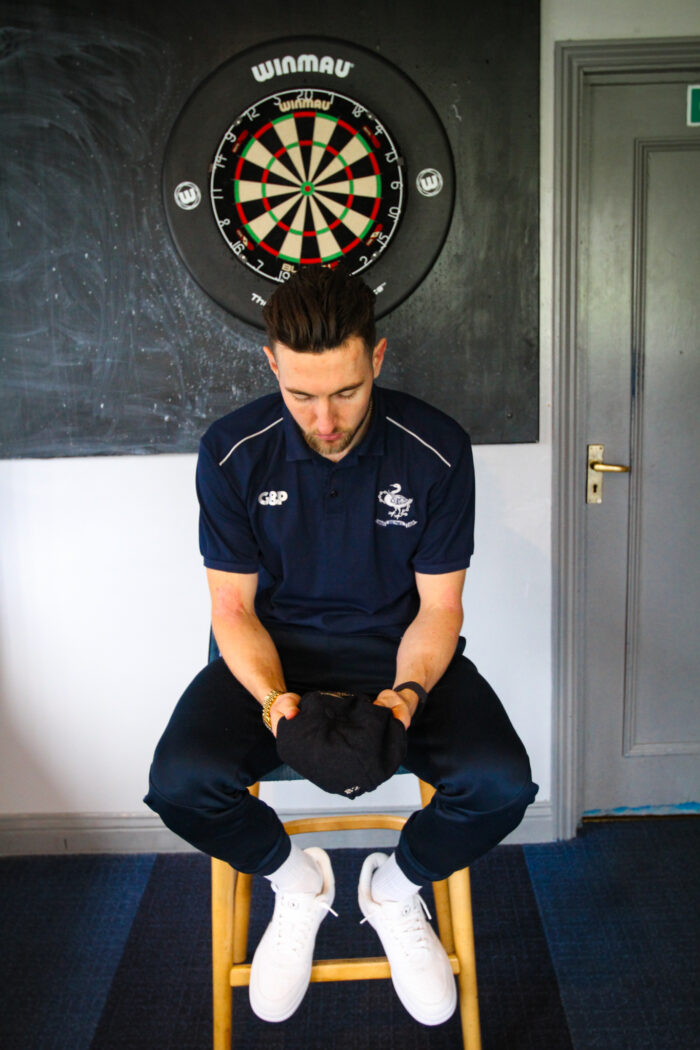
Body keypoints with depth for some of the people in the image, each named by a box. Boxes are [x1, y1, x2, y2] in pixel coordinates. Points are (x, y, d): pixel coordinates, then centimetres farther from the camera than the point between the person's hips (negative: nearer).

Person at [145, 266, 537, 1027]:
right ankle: (296, 880, 9)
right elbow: (233, 606, -6)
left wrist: (409, 691, -25)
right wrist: (271, 695, -25)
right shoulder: (232, 452, -11)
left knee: (501, 785, -25)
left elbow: (438, 605, -5)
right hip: (276, 650, 1)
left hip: (398, 648, 0)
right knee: (179, 783, -26)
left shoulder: (437, 450, -13)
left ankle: (395, 887, 10)